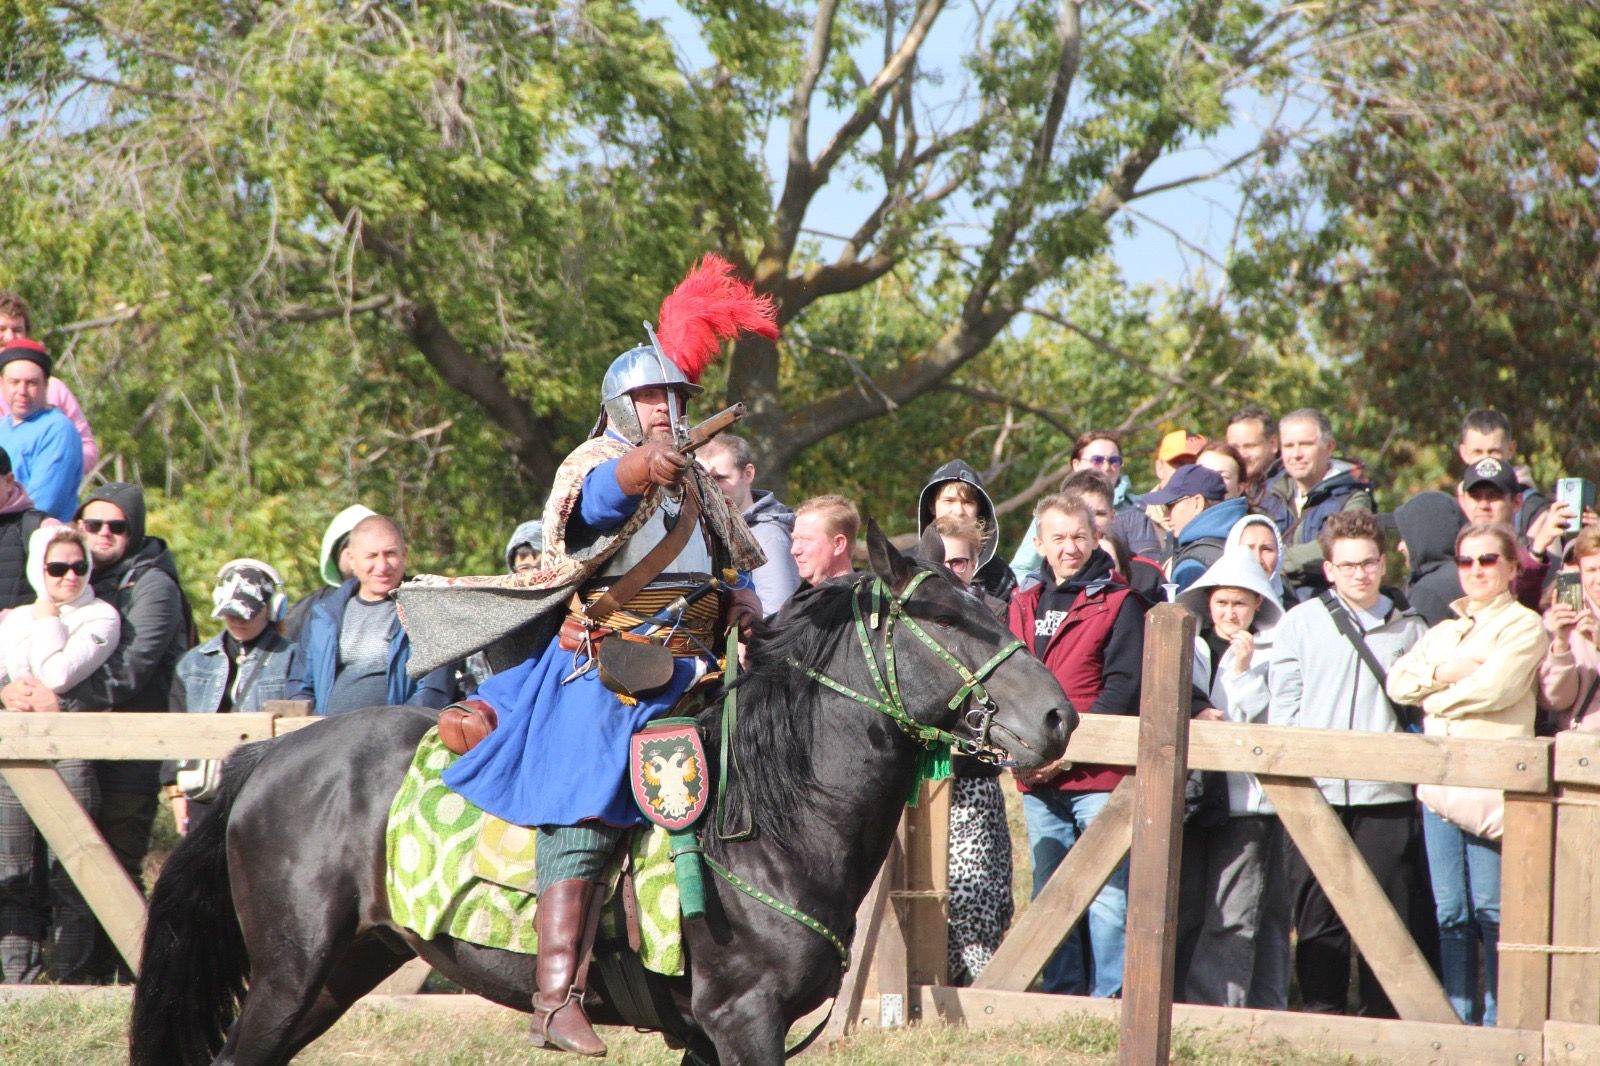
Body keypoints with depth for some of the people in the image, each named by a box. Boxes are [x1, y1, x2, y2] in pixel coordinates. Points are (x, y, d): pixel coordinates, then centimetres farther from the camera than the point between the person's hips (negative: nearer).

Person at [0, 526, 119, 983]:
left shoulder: (100, 617, 1)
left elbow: (58, 675, -12)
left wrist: (48, 616, -1)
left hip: (69, 752, -5)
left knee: (69, 879, -7)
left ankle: (70, 980, -3)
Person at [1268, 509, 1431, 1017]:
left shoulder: (1409, 629, 13)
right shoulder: (1300, 622, 10)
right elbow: (1281, 706, 7)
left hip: (1386, 792, 0)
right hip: (1315, 790, 0)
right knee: (1318, 914, 2)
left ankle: (1384, 1022, 5)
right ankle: (1322, 1012, 9)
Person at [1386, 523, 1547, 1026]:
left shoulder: (1523, 626, 1)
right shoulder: (1443, 632, 22)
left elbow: (1496, 688, -13)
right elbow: (1397, 681, 12)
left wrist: (1436, 698, 2)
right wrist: (1440, 674, -7)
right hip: (1438, 782, 6)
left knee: (1492, 910, -6)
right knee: (1450, 912, 6)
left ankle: (1499, 1022, -2)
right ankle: (1459, 1018, 11)